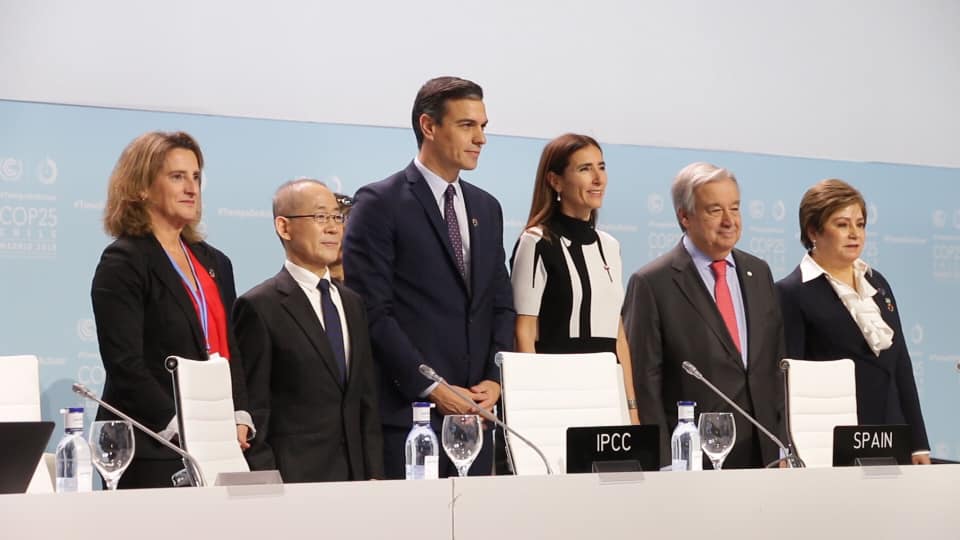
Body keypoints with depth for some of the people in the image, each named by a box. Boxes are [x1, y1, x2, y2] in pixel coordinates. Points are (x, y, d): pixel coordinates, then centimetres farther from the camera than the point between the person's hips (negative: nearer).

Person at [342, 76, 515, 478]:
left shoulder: (487, 208, 17)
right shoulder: (379, 203, -4)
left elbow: (501, 305, 17)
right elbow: (373, 312, -10)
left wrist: (495, 379, 1)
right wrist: (430, 388, -14)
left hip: (475, 411, 6)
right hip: (408, 414, -6)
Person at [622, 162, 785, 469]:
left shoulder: (759, 273, 13)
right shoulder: (651, 284, -6)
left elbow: (776, 365, 16)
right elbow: (643, 385, -7)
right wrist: (664, 467, -11)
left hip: (763, 455, 5)